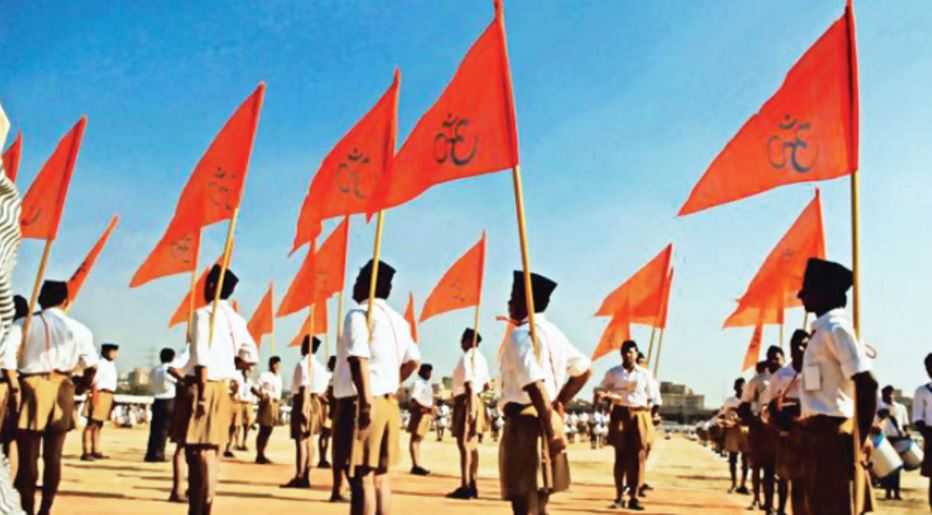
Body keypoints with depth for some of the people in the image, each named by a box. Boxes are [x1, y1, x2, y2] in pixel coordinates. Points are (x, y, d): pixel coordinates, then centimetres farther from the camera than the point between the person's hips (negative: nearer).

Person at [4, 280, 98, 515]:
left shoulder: (24, 323, 1)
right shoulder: (77, 328, 5)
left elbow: (7, 354, -14)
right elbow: (92, 366, 0)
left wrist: (14, 386, -11)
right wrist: (80, 387, 15)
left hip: (31, 387, -2)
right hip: (61, 391, 2)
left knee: (28, 455, 4)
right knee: (53, 455, 10)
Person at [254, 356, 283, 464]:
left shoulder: (279, 377, 17)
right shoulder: (264, 375, -6)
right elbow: (254, 388, -11)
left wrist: (279, 400, 9)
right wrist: (261, 395, -27)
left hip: (275, 404, 7)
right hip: (266, 404, -7)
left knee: (269, 431, 9)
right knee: (263, 430, -6)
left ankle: (262, 455, 15)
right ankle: (259, 456, -2)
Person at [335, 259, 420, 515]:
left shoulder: (359, 314, -10)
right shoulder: (396, 319, 16)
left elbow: (359, 359, -22)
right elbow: (412, 360, 21)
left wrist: (366, 401, -25)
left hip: (360, 404, -8)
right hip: (388, 403, 8)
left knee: (361, 478, -6)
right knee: (379, 476, 13)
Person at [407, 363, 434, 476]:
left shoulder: (428, 384, 18)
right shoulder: (417, 383, -9)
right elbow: (413, 400, -18)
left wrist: (432, 409, 7)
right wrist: (425, 408, -27)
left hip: (427, 413, 9)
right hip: (419, 413, -9)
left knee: (419, 439, 10)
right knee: (415, 439, -9)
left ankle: (417, 466, 12)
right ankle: (415, 466, -13)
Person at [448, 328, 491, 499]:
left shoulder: (466, 357, -12)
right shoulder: (480, 358, 15)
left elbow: (469, 384, -21)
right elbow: (487, 384, 21)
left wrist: (470, 407, -25)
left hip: (466, 402, -10)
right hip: (476, 401, 10)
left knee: (464, 444, -9)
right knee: (472, 445, 12)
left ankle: (465, 487, -10)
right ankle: (472, 486, 16)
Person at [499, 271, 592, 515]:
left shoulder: (521, 334, -14)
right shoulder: (553, 333, 14)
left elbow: (535, 386, -24)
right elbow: (584, 369, 23)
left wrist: (551, 430, -25)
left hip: (525, 423, -9)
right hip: (547, 423, 9)